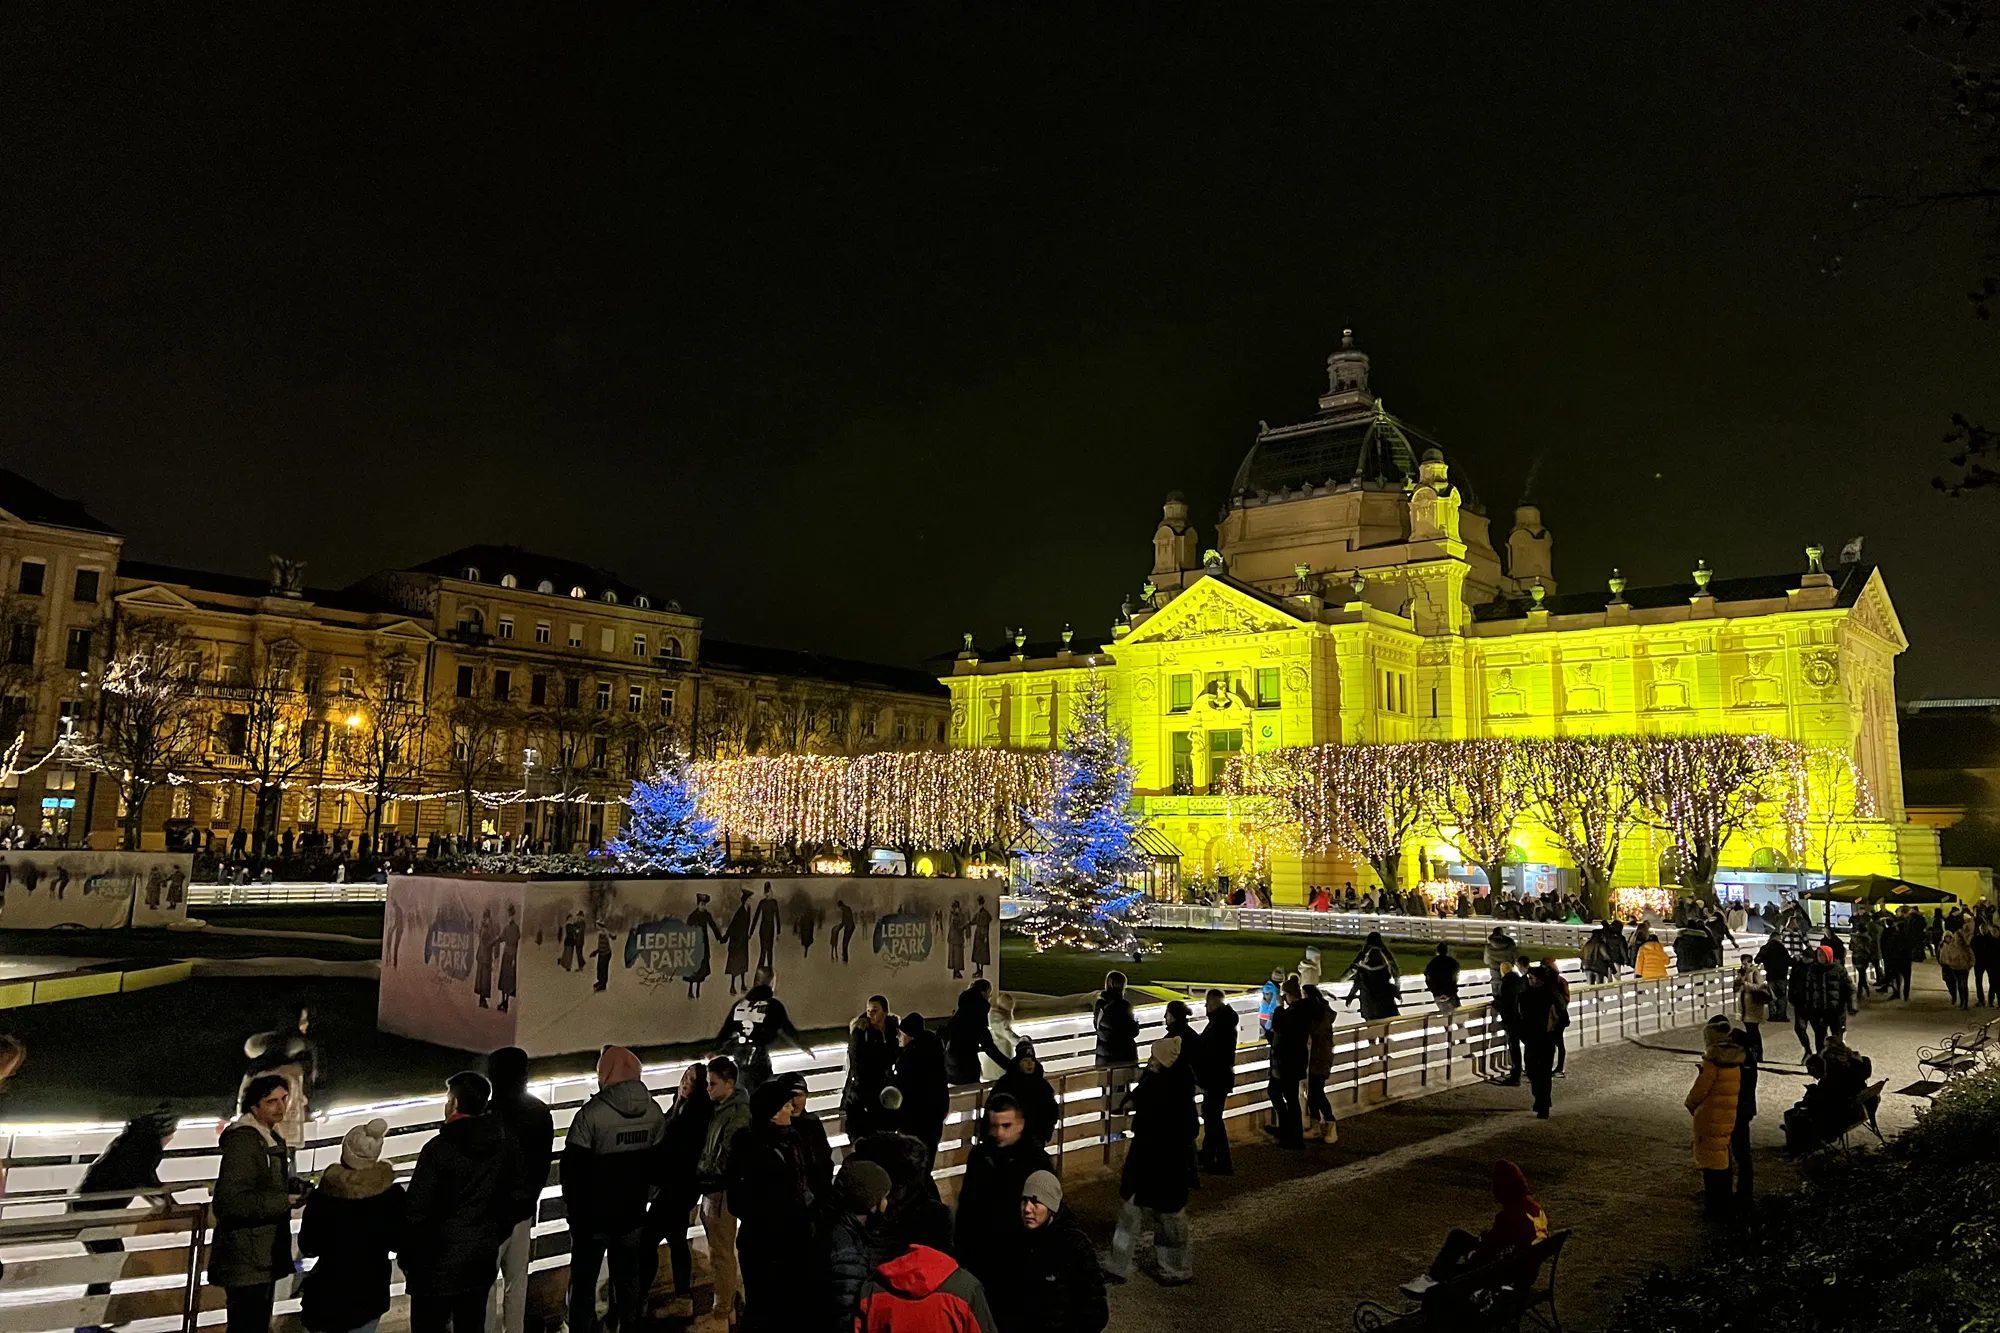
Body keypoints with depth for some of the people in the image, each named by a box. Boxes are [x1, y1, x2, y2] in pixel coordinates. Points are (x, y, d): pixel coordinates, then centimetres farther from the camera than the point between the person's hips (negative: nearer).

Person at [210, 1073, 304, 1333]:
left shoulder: (272, 1139, 14)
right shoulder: (243, 1141, -18)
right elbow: (228, 1201, -27)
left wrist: (293, 1189, 2)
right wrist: (285, 1201, -23)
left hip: (264, 1259, 10)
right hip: (246, 1262, -10)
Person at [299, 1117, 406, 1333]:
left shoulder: (322, 1196, -15)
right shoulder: (392, 1195, -14)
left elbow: (307, 1245, -4)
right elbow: (400, 1240, -3)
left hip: (327, 1290, 0)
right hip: (369, 1290, 0)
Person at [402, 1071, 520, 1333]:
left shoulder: (439, 1148, -16)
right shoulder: (506, 1147, 1)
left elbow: (417, 1210, -15)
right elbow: (511, 1202, 8)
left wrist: (405, 1255, -2)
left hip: (437, 1264, -5)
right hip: (481, 1262, 5)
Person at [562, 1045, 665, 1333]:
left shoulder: (592, 1112, -20)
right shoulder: (655, 1112, -3)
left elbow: (573, 1165, -14)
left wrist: (571, 1204, 1)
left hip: (593, 1212, -4)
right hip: (633, 1211, 4)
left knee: (584, 1279, 11)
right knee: (628, 1276, 16)